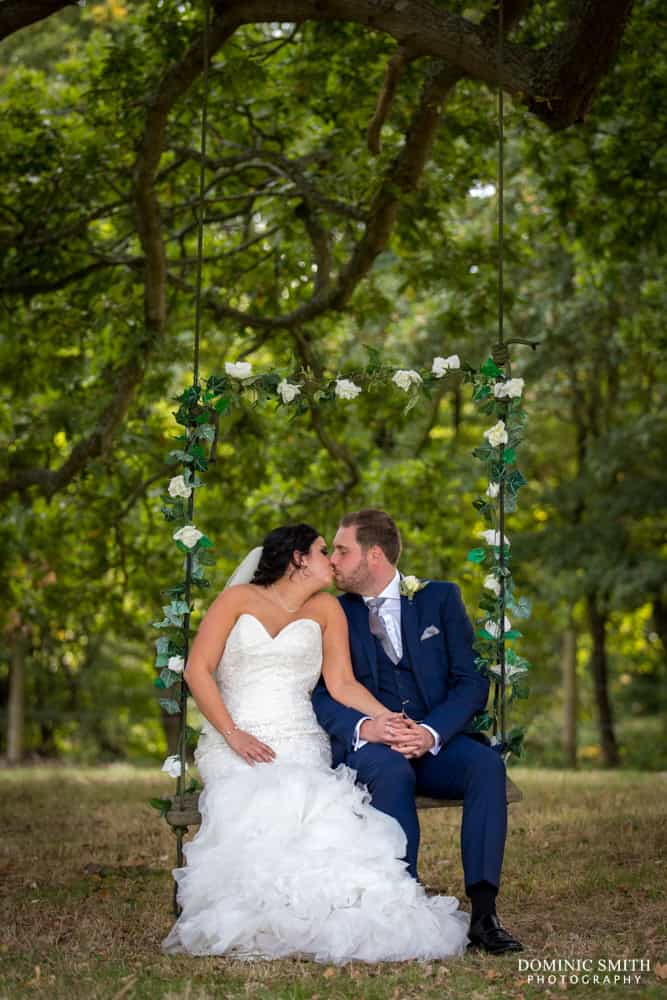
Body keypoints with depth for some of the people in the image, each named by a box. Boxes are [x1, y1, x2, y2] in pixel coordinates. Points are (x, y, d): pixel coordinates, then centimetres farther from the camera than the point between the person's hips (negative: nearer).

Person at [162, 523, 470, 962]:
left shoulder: (325, 608, 19)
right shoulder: (239, 599, 12)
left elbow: (341, 682, 10)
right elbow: (198, 669, 3)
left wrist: (381, 715, -11)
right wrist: (233, 735, -10)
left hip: (299, 742, 1)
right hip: (233, 742, -1)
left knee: (308, 805, -33)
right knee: (249, 803, -35)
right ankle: (253, 916, -32)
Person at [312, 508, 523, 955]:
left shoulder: (440, 598, 8)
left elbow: (472, 682, 0)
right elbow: (322, 693, 1)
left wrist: (432, 732, -18)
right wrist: (364, 726, -21)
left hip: (437, 743, 1)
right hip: (371, 748, 0)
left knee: (487, 763, -31)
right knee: (392, 771, -35)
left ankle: (483, 910, -33)